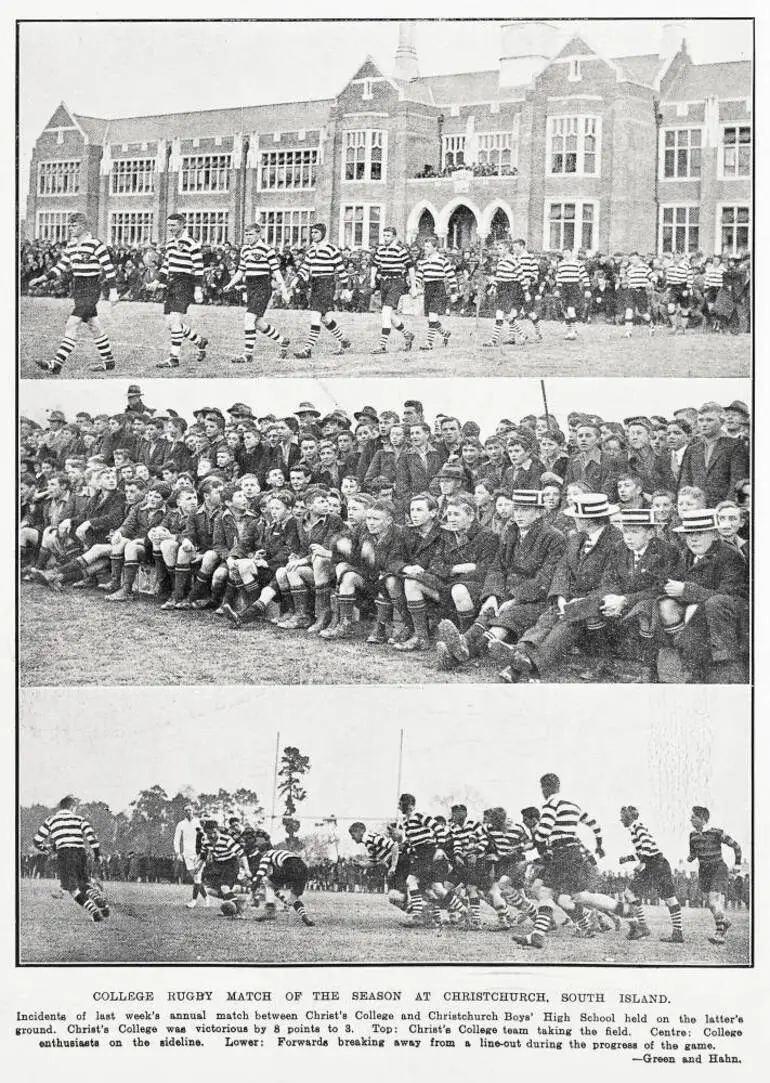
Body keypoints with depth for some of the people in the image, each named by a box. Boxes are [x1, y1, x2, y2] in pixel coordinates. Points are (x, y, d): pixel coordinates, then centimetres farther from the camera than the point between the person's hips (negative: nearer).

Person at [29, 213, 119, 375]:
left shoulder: (95, 244, -14)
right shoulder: (71, 245, 9)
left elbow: (109, 267, -11)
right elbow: (61, 265, 16)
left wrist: (113, 291, -11)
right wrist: (42, 278, 6)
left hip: (91, 290, -8)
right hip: (77, 289, 8)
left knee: (71, 325, -15)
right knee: (94, 327, 15)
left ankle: (56, 364, -19)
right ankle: (108, 362, 26)